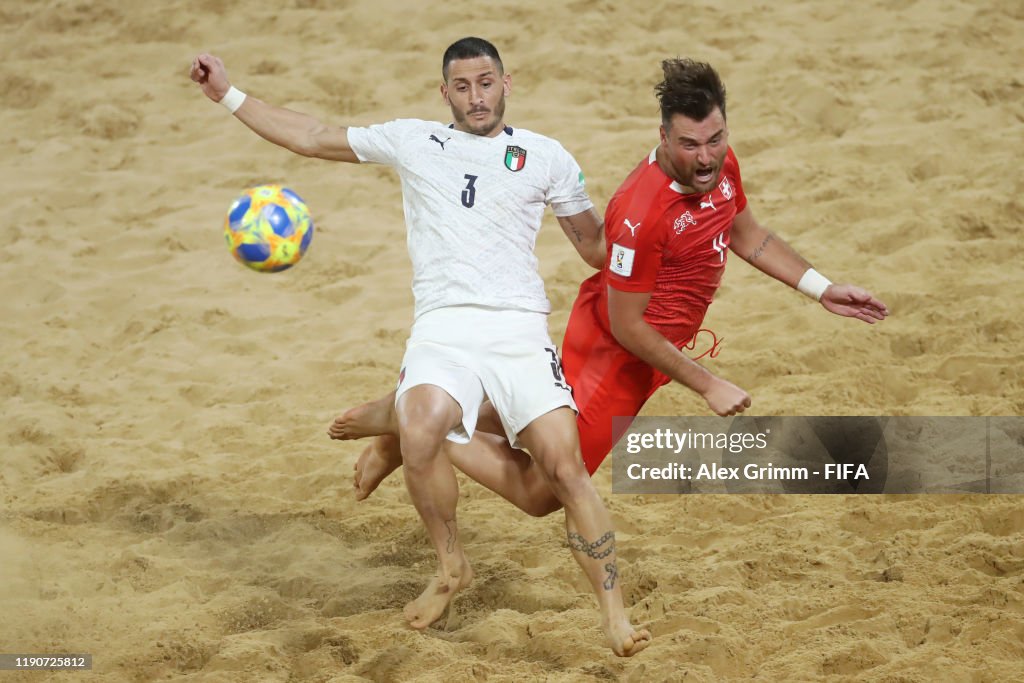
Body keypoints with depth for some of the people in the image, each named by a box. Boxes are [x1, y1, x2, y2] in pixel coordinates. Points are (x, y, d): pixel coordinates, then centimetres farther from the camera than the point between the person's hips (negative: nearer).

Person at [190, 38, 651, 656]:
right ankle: (452, 568, -6)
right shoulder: (412, 141, 17)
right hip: (441, 326, 1)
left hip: (519, 327, 0)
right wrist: (229, 95, 22)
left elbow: (598, 245, 24)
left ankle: (615, 614, -9)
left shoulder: (545, 157, 14)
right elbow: (312, 138, 23)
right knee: (419, 433, -31)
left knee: (564, 462, -19)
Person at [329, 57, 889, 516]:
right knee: (539, 494, 1)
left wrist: (822, 290, 11)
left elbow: (747, 236, 15)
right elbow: (626, 326, -24)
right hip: (616, 354, -9)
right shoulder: (644, 213, -34)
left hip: (647, 346, 9)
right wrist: (707, 385, -20)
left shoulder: (721, 164, -7)